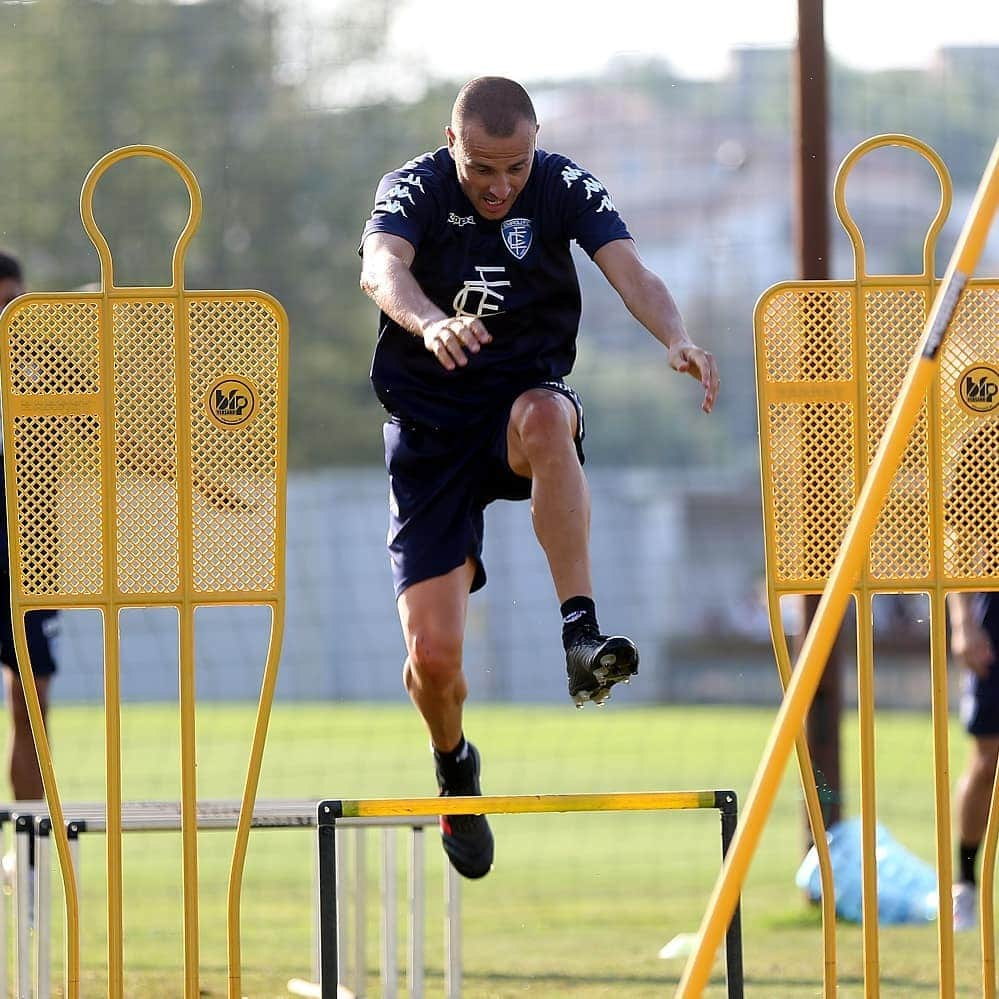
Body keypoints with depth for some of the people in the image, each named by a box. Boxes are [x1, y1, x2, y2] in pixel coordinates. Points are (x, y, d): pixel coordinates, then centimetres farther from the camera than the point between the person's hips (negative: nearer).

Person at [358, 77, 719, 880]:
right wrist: (431, 323, -55)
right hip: (430, 426, 0)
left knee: (546, 418, -39)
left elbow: (628, 269, -22)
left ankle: (581, 635, -40)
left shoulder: (564, 187, -7)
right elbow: (382, 269, -32)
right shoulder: (414, 189, -11)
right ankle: (455, 766, 25)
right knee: (432, 654, -10)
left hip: (524, 397, 0)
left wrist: (677, 338, -44)